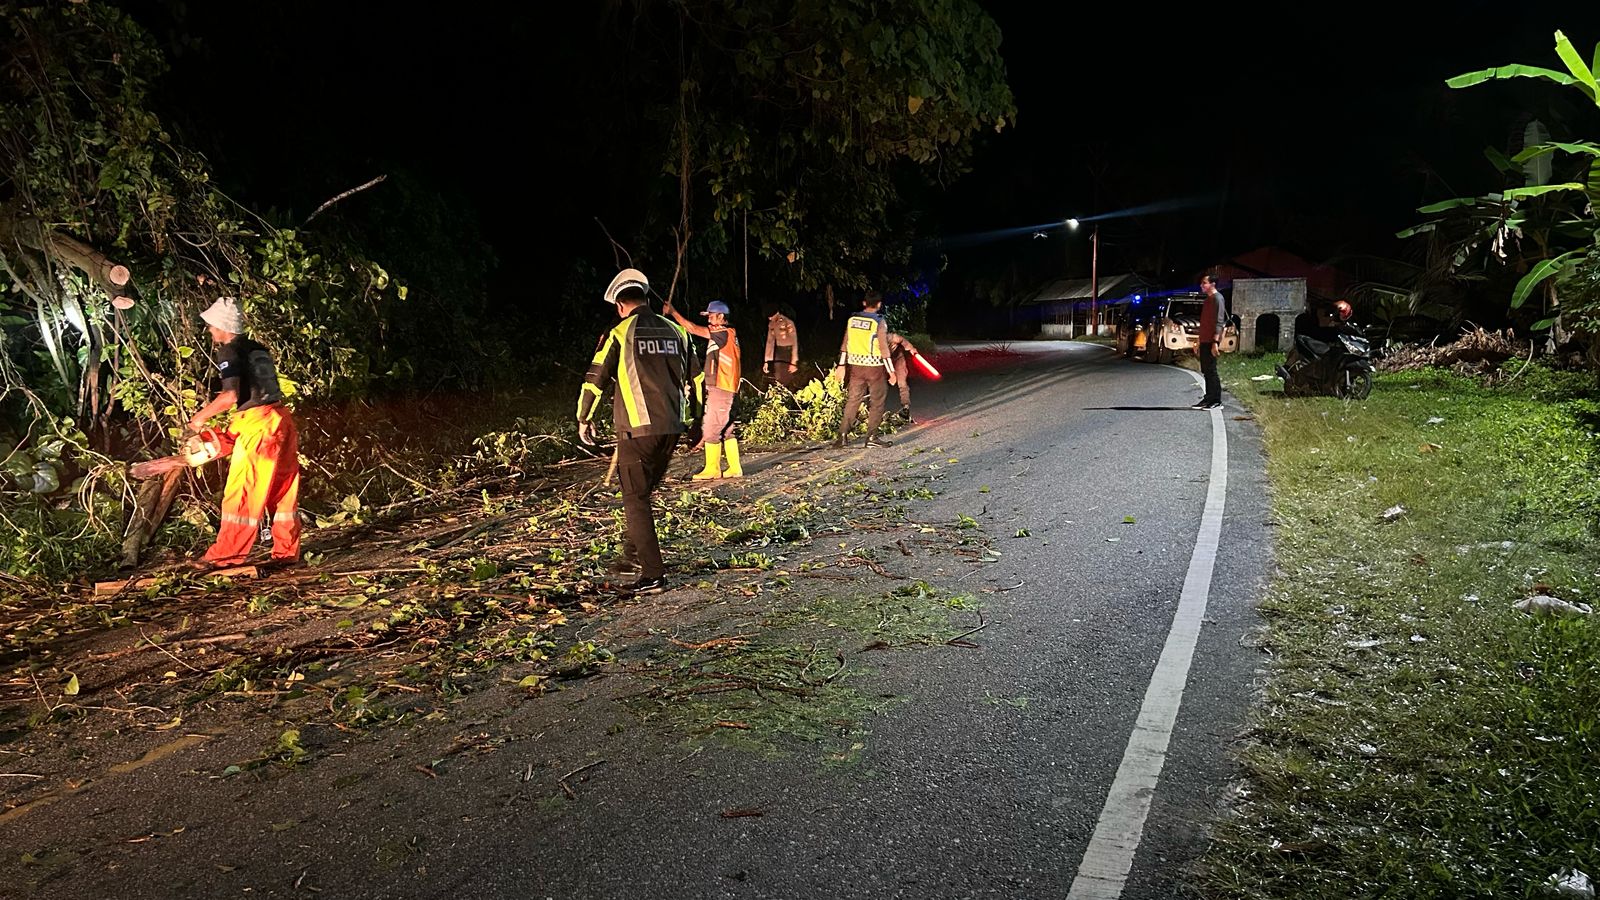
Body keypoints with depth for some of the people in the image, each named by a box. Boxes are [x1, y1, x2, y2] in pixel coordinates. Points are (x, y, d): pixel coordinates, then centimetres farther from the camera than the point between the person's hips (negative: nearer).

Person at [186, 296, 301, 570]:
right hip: (281, 419, 8)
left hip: (257, 424, -8)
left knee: (241, 493, -1)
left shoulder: (229, 352, -5)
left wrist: (201, 416, -3)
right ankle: (287, 552, 16)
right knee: (284, 490, 11)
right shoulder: (258, 349, 19)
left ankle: (225, 555, 5)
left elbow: (231, 395, -17)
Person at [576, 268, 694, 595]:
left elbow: (595, 380, -1)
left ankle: (653, 575, -4)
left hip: (638, 429, -6)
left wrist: (584, 419, 13)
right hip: (672, 427, 6)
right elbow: (692, 378, 19)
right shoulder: (675, 331, 11)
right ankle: (633, 554, 32)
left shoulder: (618, 334, -4)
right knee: (642, 492, 21)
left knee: (635, 500, 0)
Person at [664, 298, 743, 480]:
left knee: (711, 429, -4)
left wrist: (673, 312, -12)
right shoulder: (727, 335, 16)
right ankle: (734, 468, 14)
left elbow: (693, 329, -16)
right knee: (725, 430, 12)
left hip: (720, 389, -10)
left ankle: (712, 469, 1)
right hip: (725, 389, 10)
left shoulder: (724, 334, -13)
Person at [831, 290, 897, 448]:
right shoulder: (878, 322, -11)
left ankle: (843, 435, 7)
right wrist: (891, 371, -8)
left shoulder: (852, 320, 3)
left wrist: (841, 365, 13)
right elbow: (884, 349, -13)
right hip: (875, 366, -4)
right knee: (876, 402, 5)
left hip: (855, 366, 5)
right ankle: (872, 436, 3)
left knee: (852, 400, 10)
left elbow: (845, 344, 6)